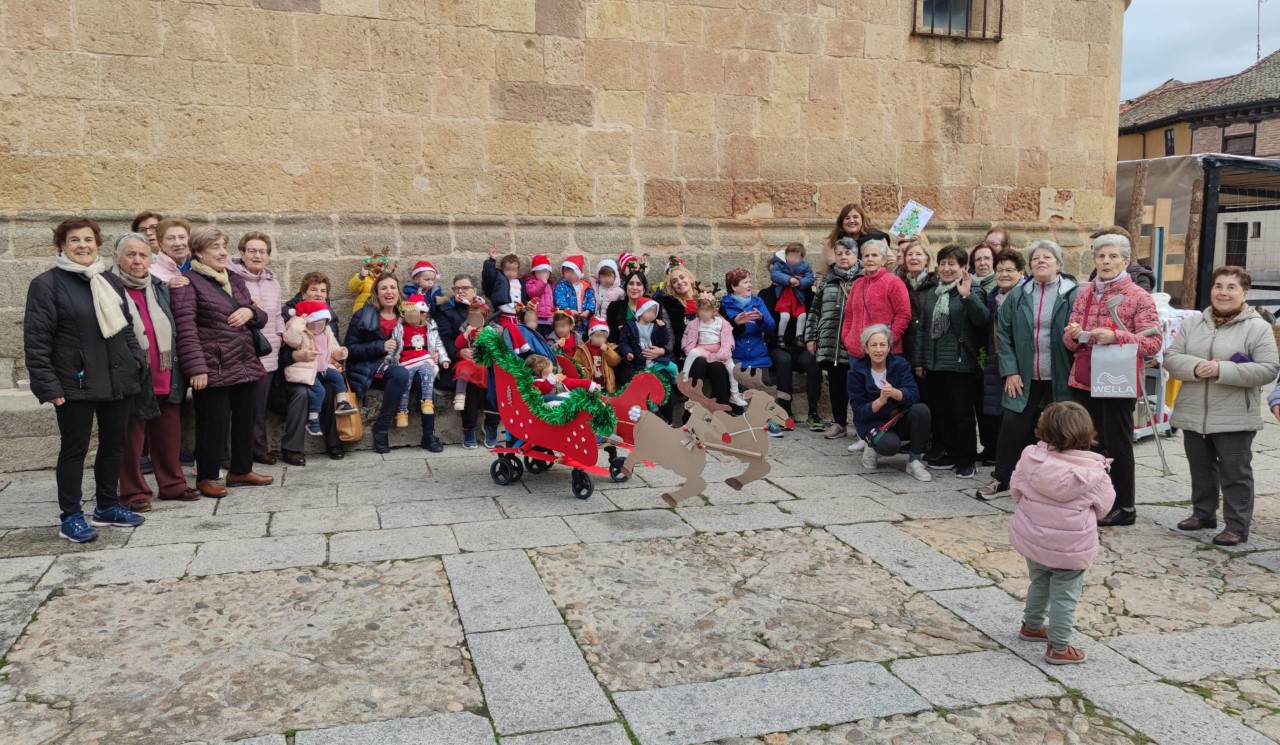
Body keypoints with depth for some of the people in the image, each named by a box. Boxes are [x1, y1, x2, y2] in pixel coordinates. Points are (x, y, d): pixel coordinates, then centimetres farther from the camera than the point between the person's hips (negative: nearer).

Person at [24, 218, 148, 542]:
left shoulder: (111, 281, 12)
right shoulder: (46, 284, -6)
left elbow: (126, 326, 20)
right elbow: (36, 339, -9)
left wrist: (137, 358, 7)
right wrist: (47, 384, -14)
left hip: (118, 380, 6)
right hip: (75, 384, -6)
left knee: (114, 445, 13)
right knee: (74, 449, 3)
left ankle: (107, 506, 28)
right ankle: (70, 517, 13)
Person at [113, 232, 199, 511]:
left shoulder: (160, 289, 12)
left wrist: (178, 369, 14)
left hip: (165, 379, 5)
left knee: (169, 434, 13)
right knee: (131, 437, 5)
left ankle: (172, 484, 26)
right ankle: (133, 492, 16)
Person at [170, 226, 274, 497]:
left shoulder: (234, 280, 17)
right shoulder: (188, 281, -5)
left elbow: (261, 317, 22)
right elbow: (186, 328, -14)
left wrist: (250, 311, -3)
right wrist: (196, 367, -22)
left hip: (246, 364, 7)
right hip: (213, 368, -7)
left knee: (246, 419, 13)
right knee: (214, 422, -2)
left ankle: (241, 470, 28)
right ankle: (207, 477, 13)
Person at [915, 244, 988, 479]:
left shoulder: (972, 292, -4)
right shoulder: (932, 294, 15)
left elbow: (982, 320, -22)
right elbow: (923, 328, 15)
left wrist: (967, 295, -34)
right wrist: (919, 360, 12)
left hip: (960, 363, -6)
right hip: (935, 363, 6)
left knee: (962, 413, 0)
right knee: (941, 411, 12)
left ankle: (966, 460, 10)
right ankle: (951, 454, 24)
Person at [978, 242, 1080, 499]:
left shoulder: (1073, 294, -3)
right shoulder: (1017, 295, 4)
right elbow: (1003, 333, 4)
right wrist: (1010, 371, -3)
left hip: (1060, 379, -2)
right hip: (1025, 378, 2)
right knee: (1012, 427, 1)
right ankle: (1001, 478, 16)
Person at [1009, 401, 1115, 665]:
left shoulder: (1031, 457, -10)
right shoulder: (1092, 471, -16)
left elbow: (1016, 491, 2)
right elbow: (1104, 505, -3)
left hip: (1032, 540, 4)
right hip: (1070, 548, -4)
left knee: (1039, 584, 26)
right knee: (1064, 596, 8)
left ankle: (1032, 625, 44)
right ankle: (1058, 648, 14)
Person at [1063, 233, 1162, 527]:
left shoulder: (1139, 297, -6)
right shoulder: (1085, 293, 10)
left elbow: (1153, 343, -12)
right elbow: (1069, 340, 14)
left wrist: (1116, 336, -24)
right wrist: (1073, 335, -9)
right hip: (1083, 381, 5)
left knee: (1117, 445, 3)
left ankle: (1124, 507, 15)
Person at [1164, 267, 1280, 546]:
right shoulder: (1191, 324, 7)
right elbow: (1170, 358, 1)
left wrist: (1222, 370, -23)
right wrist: (1196, 367, -19)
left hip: (1234, 418, -5)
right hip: (1193, 415, 5)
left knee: (1235, 474, 3)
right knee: (1201, 470, 18)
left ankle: (1237, 526, 11)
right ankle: (1203, 513, 33)